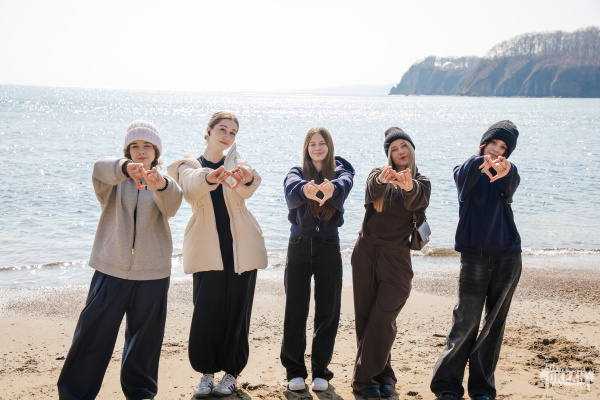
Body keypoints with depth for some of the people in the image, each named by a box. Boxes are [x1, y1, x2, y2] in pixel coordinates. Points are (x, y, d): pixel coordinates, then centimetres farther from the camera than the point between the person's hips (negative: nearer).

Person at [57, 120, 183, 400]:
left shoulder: (164, 185, 6)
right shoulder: (114, 181, 5)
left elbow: (171, 206, -19)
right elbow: (100, 169, -20)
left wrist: (162, 185, -43)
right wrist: (126, 168, -44)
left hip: (152, 272, 1)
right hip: (111, 269, -1)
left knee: (145, 338, 11)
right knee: (93, 333, -2)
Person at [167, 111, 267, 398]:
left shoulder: (235, 162, 9)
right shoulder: (189, 167, 5)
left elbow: (245, 191, -15)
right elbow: (191, 190, -20)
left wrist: (247, 178, -40)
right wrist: (209, 177, -44)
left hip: (241, 248, 1)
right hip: (207, 250, -1)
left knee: (237, 312, 3)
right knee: (206, 312, -6)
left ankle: (231, 372, 17)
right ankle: (206, 372, 12)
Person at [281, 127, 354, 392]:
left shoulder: (339, 171, 2)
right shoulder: (297, 173, 1)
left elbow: (345, 184, -24)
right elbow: (291, 190, -25)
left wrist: (331, 189, -49)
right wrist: (306, 189, -50)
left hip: (329, 247, 1)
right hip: (299, 246, -1)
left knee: (328, 311, 3)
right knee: (295, 311, 1)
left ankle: (320, 370, 16)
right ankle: (295, 371, 13)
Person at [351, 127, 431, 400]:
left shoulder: (421, 183, 6)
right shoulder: (378, 174, 7)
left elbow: (418, 203, -18)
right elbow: (372, 190, -17)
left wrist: (409, 187, -42)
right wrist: (381, 180, -42)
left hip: (396, 257, -2)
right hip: (366, 252, 2)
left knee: (383, 320, -9)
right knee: (365, 318, 4)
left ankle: (365, 377, 1)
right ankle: (383, 374, 16)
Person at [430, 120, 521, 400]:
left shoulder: (507, 174, 9)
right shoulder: (468, 169, 4)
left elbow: (510, 189, -17)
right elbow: (464, 176, -22)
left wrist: (505, 172, -42)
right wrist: (482, 164, -46)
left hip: (507, 256, 3)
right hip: (474, 256, -3)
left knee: (495, 324, 7)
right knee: (465, 323, -6)